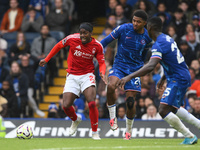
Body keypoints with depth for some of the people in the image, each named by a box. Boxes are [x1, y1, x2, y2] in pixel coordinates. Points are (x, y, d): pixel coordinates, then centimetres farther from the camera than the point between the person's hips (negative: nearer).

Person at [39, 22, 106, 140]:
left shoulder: (97, 46, -8)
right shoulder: (72, 39, -10)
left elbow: (102, 62, 0)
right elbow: (59, 46, 7)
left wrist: (102, 73, -22)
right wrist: (46, 59, 12)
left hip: (87, 76, -1)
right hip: (72, 76, 1)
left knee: (92, 103, -22)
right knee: (66, 106, -8)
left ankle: (95, 133, -5)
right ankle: (76, 120, 28)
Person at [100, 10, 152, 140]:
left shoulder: (147, 37, -1)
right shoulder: (124, 29, -9)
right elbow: (107, 40, 0)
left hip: (134, 69, 1)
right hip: (119, 65, -1)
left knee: (130, 101, -4)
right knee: (111, 86, -32)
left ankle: (129, 130, 17)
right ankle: (113, 117, -13)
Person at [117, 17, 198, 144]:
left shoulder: (158, 45, -21)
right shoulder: (168, 38, 9)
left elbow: (151, 66, -35)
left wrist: (130, 77, -39)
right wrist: (163, 79, 30)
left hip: (178, 80, -10)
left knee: (163, 110, -15)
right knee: (173, 108, 26)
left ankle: (190, 136, -7)